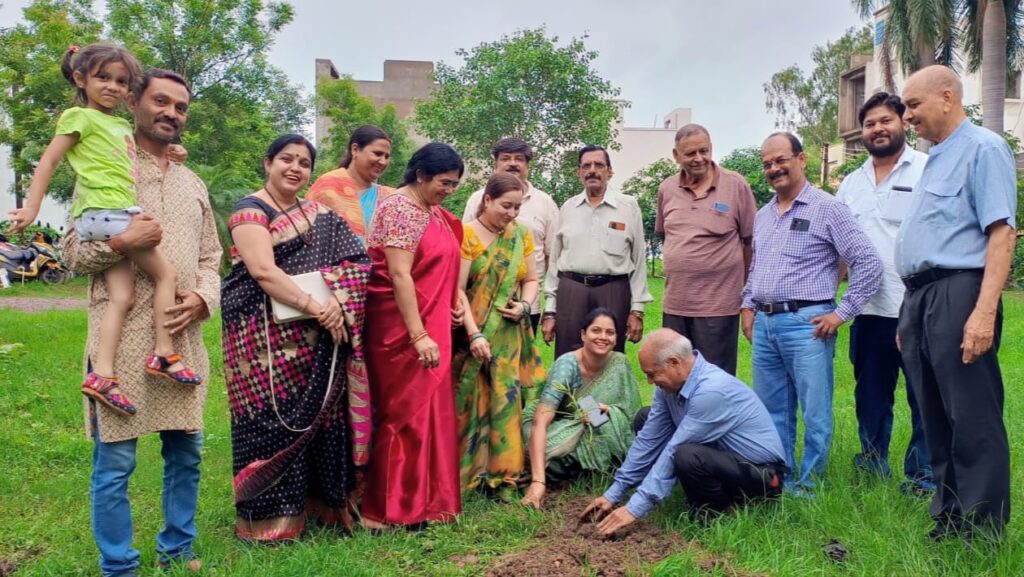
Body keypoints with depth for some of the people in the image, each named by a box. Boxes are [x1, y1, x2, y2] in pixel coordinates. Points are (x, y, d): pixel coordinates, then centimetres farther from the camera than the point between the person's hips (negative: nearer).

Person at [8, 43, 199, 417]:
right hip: (106, 213, -7)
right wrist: (32, 207, -9)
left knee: (122, 297, -3)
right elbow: (48, 162, -2)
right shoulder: (80, 117, 2)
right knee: (166, 274, -6)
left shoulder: (122, 126, 24)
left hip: (116, 216, 7)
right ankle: (164, 355, -3)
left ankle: (102, 375, -8)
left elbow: (136, 161, 40)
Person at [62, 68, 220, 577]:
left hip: (183, 338, 5)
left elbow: (210, 258, 17)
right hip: (123, 340, -5)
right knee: (114, 463, 2)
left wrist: (202, 297, -2)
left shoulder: (194, 185, 17)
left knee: (186, 453, 12)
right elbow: (72, 251, -1)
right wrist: (122, 242, -19)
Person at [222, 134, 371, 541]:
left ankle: (315, 502, 20)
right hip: (265, 336, -6)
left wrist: (336, 300, -15)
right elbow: (263, 271, -17)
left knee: (317, 415, 8)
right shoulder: (250, 211, -3)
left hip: (315, 337, 6)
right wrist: (315, 308, -21)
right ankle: (268, 517, 9)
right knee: (272, 418, -3)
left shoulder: (317, 214, 15)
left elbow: (350, 260, 4)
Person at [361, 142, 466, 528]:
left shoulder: (436, 214, 14)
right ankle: (387, 509, 12)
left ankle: (422, 499, 25)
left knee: (429, 412, 13)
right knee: (405, 414, -1)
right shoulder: (400, 209, -13)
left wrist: (455, 304, 9)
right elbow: (399, 275, -21)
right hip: (402, 330, -8)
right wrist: (418, 335, -24)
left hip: (431, 328, 9)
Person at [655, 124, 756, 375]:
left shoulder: (736, 185, -5)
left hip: (718, 305, -4)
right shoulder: (667, 189, 6)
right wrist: (679, 266, 12)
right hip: (674, 303, 4)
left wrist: (740, 283, 6)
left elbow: (750, 240, 1)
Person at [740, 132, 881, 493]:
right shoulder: (763, 215, 16)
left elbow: (869, 263, -9)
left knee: (815, 412, 1)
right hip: (764, 324, 7)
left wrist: (842, 313, -11)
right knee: (772, 410, 13)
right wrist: (747, 306, 14)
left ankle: (808, 486, 14)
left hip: (807, 323, -7)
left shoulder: (827, 209, -6)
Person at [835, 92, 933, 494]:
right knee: (870, 395, 16)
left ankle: (923, 475, 17)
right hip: (869, 310, 5)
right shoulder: (851, 183, 14)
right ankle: (872, 464, 30)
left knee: (924, 396, 4)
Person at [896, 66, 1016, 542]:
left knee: (972, 420, -3)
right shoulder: (935, 158, 21)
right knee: (936, 418, 13)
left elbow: (1001, 233, -15)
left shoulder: (983, 149, -5)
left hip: (957, 294, -9)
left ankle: (982, 531, 7)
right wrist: (911, 309, 18)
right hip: (920, 297, 9)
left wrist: (984, 311, -24)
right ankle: (947, 518, 24)